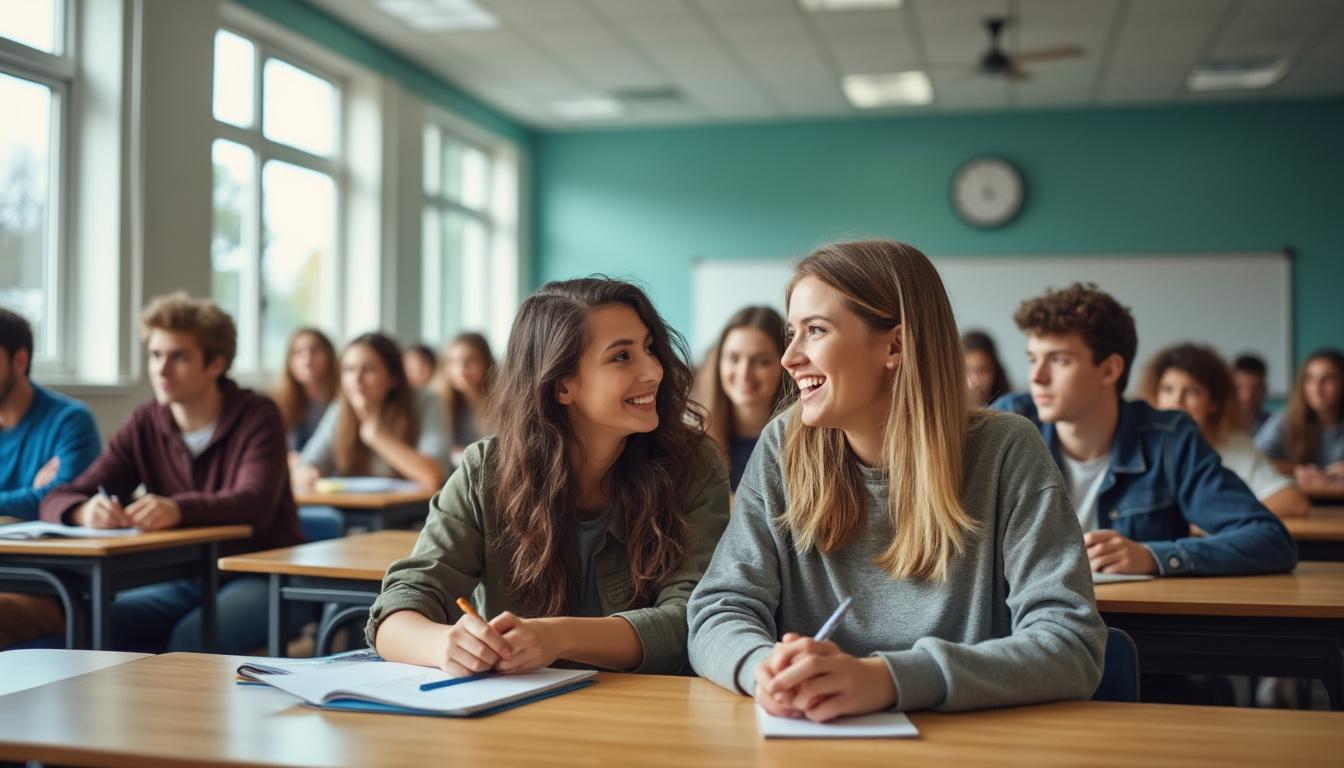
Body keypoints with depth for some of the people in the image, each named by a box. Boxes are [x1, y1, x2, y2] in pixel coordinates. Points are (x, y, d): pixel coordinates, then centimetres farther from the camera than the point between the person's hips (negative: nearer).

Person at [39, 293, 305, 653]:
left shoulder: (257, 416, -10)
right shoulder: (145, 425, 2)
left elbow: (254, 504, -27)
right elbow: (59, 500, -3)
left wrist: (177, 509, -46)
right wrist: (87, 510, -29)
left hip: (263, 579, -4)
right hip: (186, 582, 4)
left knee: (192, 637, -31)